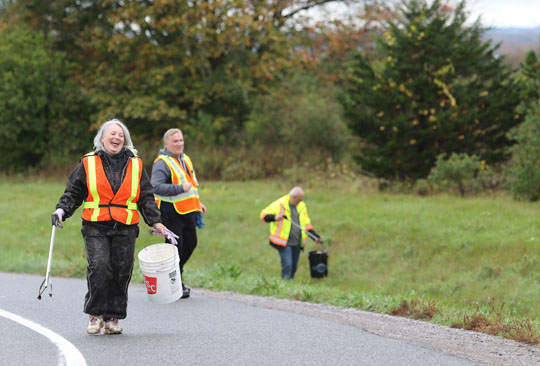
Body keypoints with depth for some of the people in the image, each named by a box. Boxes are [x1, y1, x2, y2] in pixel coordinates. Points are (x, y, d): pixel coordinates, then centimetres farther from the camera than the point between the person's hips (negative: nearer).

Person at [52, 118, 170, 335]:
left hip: (125, 229, 2)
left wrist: (155, 221, 7)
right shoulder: (88, 164, 8)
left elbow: (146, 197, 16)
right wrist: (62, 210, -7)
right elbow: (73, 192, 10)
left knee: (121, 273, -1)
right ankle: (95, 314, -3)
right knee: (99, 268, -16)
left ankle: (112, 318, 9)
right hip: (95, 228, -2)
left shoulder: (135, 165, 14)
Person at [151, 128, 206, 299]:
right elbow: (156, 187, -26)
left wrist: (197, 203, 26)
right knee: (175, 247, -6)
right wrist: (180, 188, -28)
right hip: (171, 212, -9)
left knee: (191, 243, 14)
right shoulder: (162, 163, -14)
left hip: (186, 211, 9)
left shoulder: (185, 159, 16)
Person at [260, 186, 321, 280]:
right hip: (284, 242, -6)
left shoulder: (301, 206, 12)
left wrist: (315, 236, 12)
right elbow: (264, 215, -10)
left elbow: (306, 223, 21)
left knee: (294, 267, 9)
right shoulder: (280, 204, -8)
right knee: (287, 266, -15)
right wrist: (274, 217, -30)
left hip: (297, 243, 6)